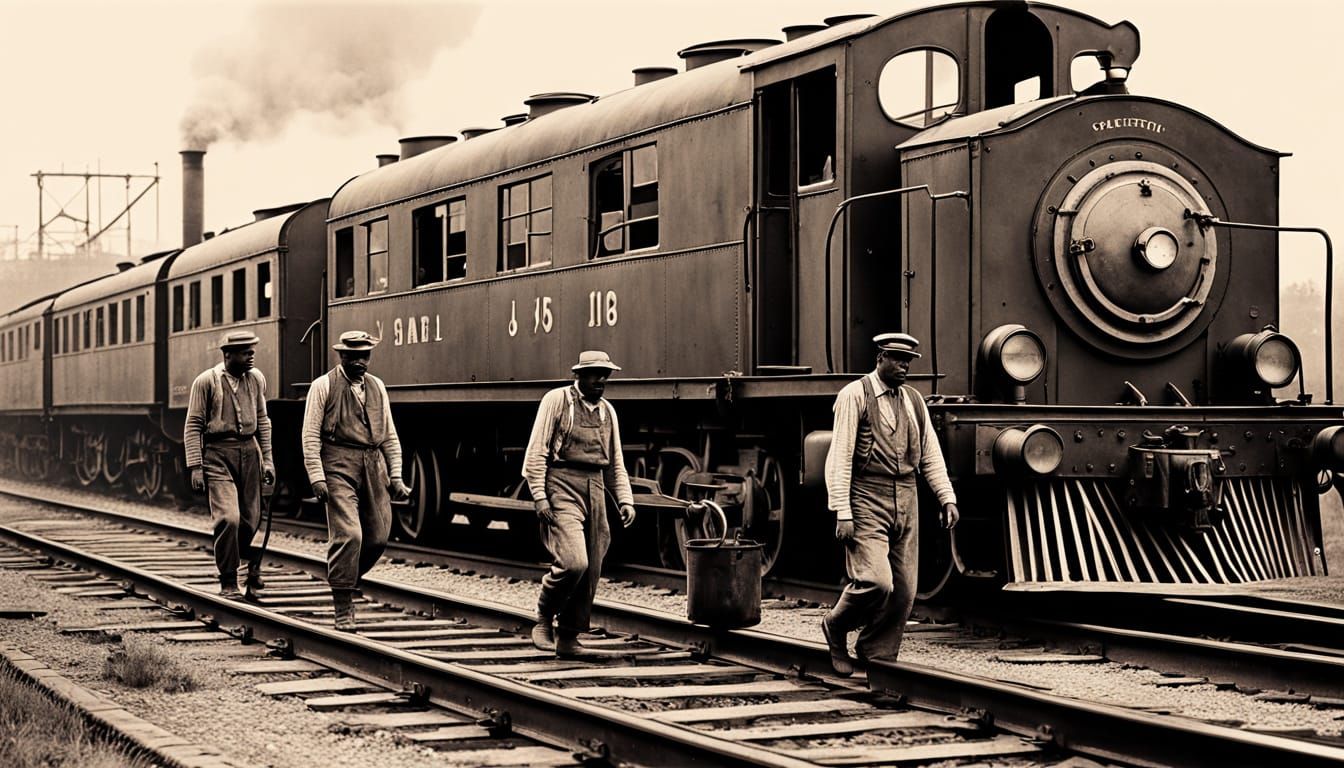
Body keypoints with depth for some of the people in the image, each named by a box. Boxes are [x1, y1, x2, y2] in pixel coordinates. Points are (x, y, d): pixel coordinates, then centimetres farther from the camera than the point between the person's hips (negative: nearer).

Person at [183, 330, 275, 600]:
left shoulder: (256, 379, 7)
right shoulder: (206, 381, -5)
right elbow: (193, 426, -4)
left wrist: (267, 459, 9)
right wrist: (195, 467, -10)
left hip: (249, 451, 4)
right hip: (218, 455, -4)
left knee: (250, 521, 5)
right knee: (228, 518, -15)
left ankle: (251, 567, 31)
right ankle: (228, 582, -3)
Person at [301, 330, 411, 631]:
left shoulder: (377, 387, 16)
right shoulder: (323, 386, 1)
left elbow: (390, 436, 19)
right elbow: (310, 435, -3)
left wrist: (396, 476, 10)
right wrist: (316, 478, -11)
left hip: (374, 467, 5)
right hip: (339, 466, -5)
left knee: (378, 538, 2)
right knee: (348, 535, -15)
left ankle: (345, 582, 28)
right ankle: (343, 610, -8)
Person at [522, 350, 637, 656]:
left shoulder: (607, 411, 16)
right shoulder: (556, 400, -2)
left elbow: (615, 462, 22)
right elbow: (536, 452, -5)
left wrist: (625, 500, 10)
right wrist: (539, 496, -13)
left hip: (595, 490, 6)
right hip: (562, 487, -6)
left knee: (591, 571, 3)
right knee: (573, 562, -20)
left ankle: (568, 637, 15)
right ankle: (543, 618, 3)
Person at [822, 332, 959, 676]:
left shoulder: (914, 400, 14)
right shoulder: (855, 396, -5)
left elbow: (930, 454, 17)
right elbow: (839, 457, -9)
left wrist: (947, 497, 5)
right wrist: (842, 512, -14)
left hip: (905, 502, 6)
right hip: (867, 502, -6)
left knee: (904, 590, 3)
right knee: (876, 581, -18)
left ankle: (879, 660, 16)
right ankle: (836, 627, 9)